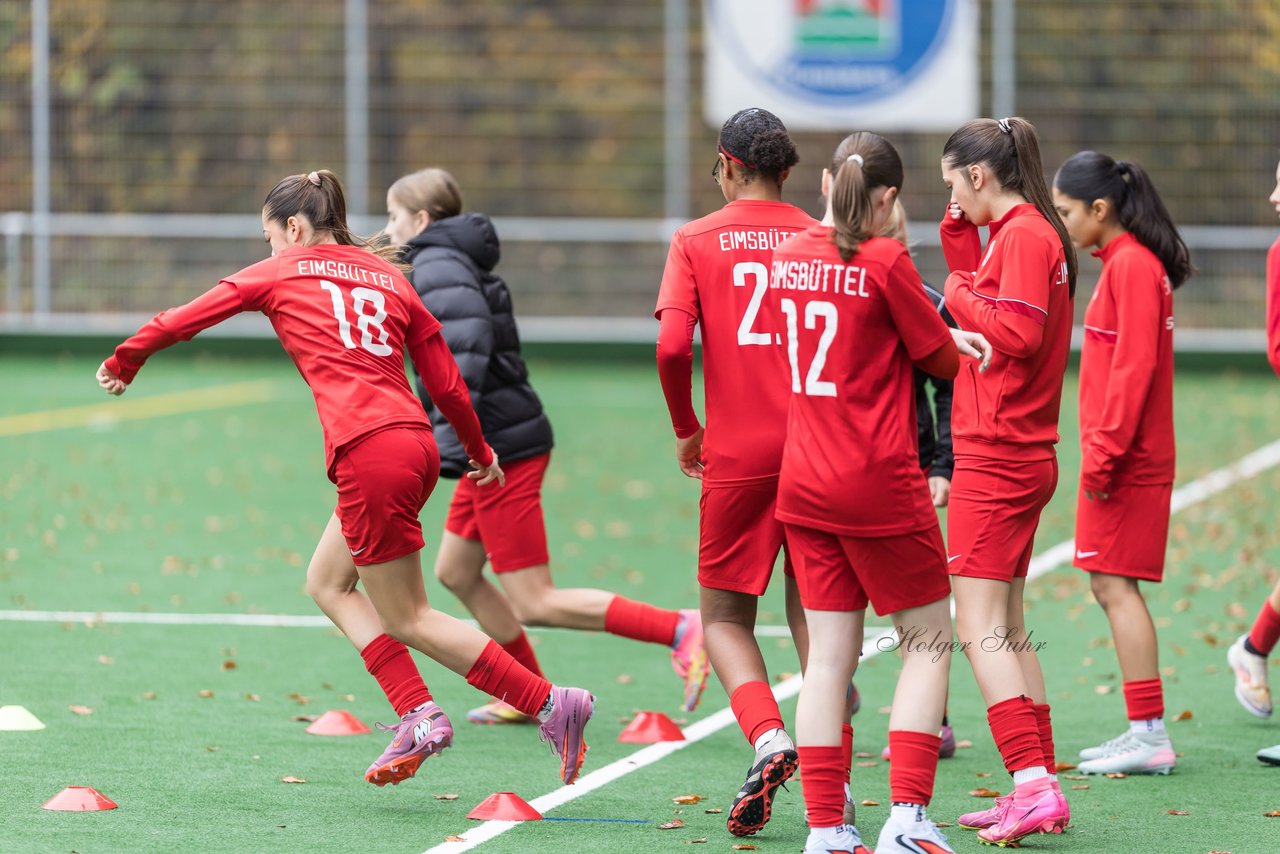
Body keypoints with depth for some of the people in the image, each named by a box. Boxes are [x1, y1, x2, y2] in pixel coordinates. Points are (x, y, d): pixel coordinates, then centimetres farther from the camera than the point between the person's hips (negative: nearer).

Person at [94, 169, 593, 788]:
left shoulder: (281, 273, 7)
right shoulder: (388, 279, 18)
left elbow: (187, 318, 15)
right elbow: (446, 382, 18)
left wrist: (126, 360, 31)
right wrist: (479, 452, 33)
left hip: (368, 454, -7)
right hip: (415, 443, 7)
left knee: (408, 620, 2)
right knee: (328, 581, 21)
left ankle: (552, 705, -5)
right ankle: (417, 715, 9)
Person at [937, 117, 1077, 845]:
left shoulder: (1025, 235, -14)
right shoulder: (1025, 232, 15)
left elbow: (1018, 331, -23)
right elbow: (991, 310, 17)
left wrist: (961, 294, -9)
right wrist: (963, 241, 9)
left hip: (998, 458, -10)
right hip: (1022, 455, 10)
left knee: (980, 627, -12)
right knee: (1008, 628, 14)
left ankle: (1034, 785, -19)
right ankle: (1039, 785, 17)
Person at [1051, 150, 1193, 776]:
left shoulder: (1133, 266, -14)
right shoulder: (1122, 263, 15)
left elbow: (1134, 367, -20)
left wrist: (1104, 453, -21)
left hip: (1128, 462, -10)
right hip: (1120, 457, 10)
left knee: (1116, 585, -9)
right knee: (1111, 586, 11)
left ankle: (1150, 736, -9)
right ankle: (1143, 731, 14)